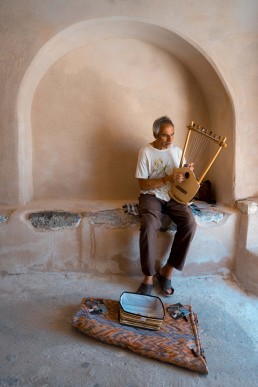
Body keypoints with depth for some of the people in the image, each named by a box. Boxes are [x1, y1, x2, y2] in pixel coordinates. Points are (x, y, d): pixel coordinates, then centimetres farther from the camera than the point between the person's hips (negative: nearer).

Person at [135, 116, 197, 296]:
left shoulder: (177, 151, 8)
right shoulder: (146, 152, -6)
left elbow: (181, 178, 14)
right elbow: (143, 184, -10)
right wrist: (168, 179, -21)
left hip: (174, 196, 4)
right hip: (151, 196, -4)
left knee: (190, 223, -24)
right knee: (149, 226, -34)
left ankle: (168, 270, -9)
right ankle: (149, 275, -15)